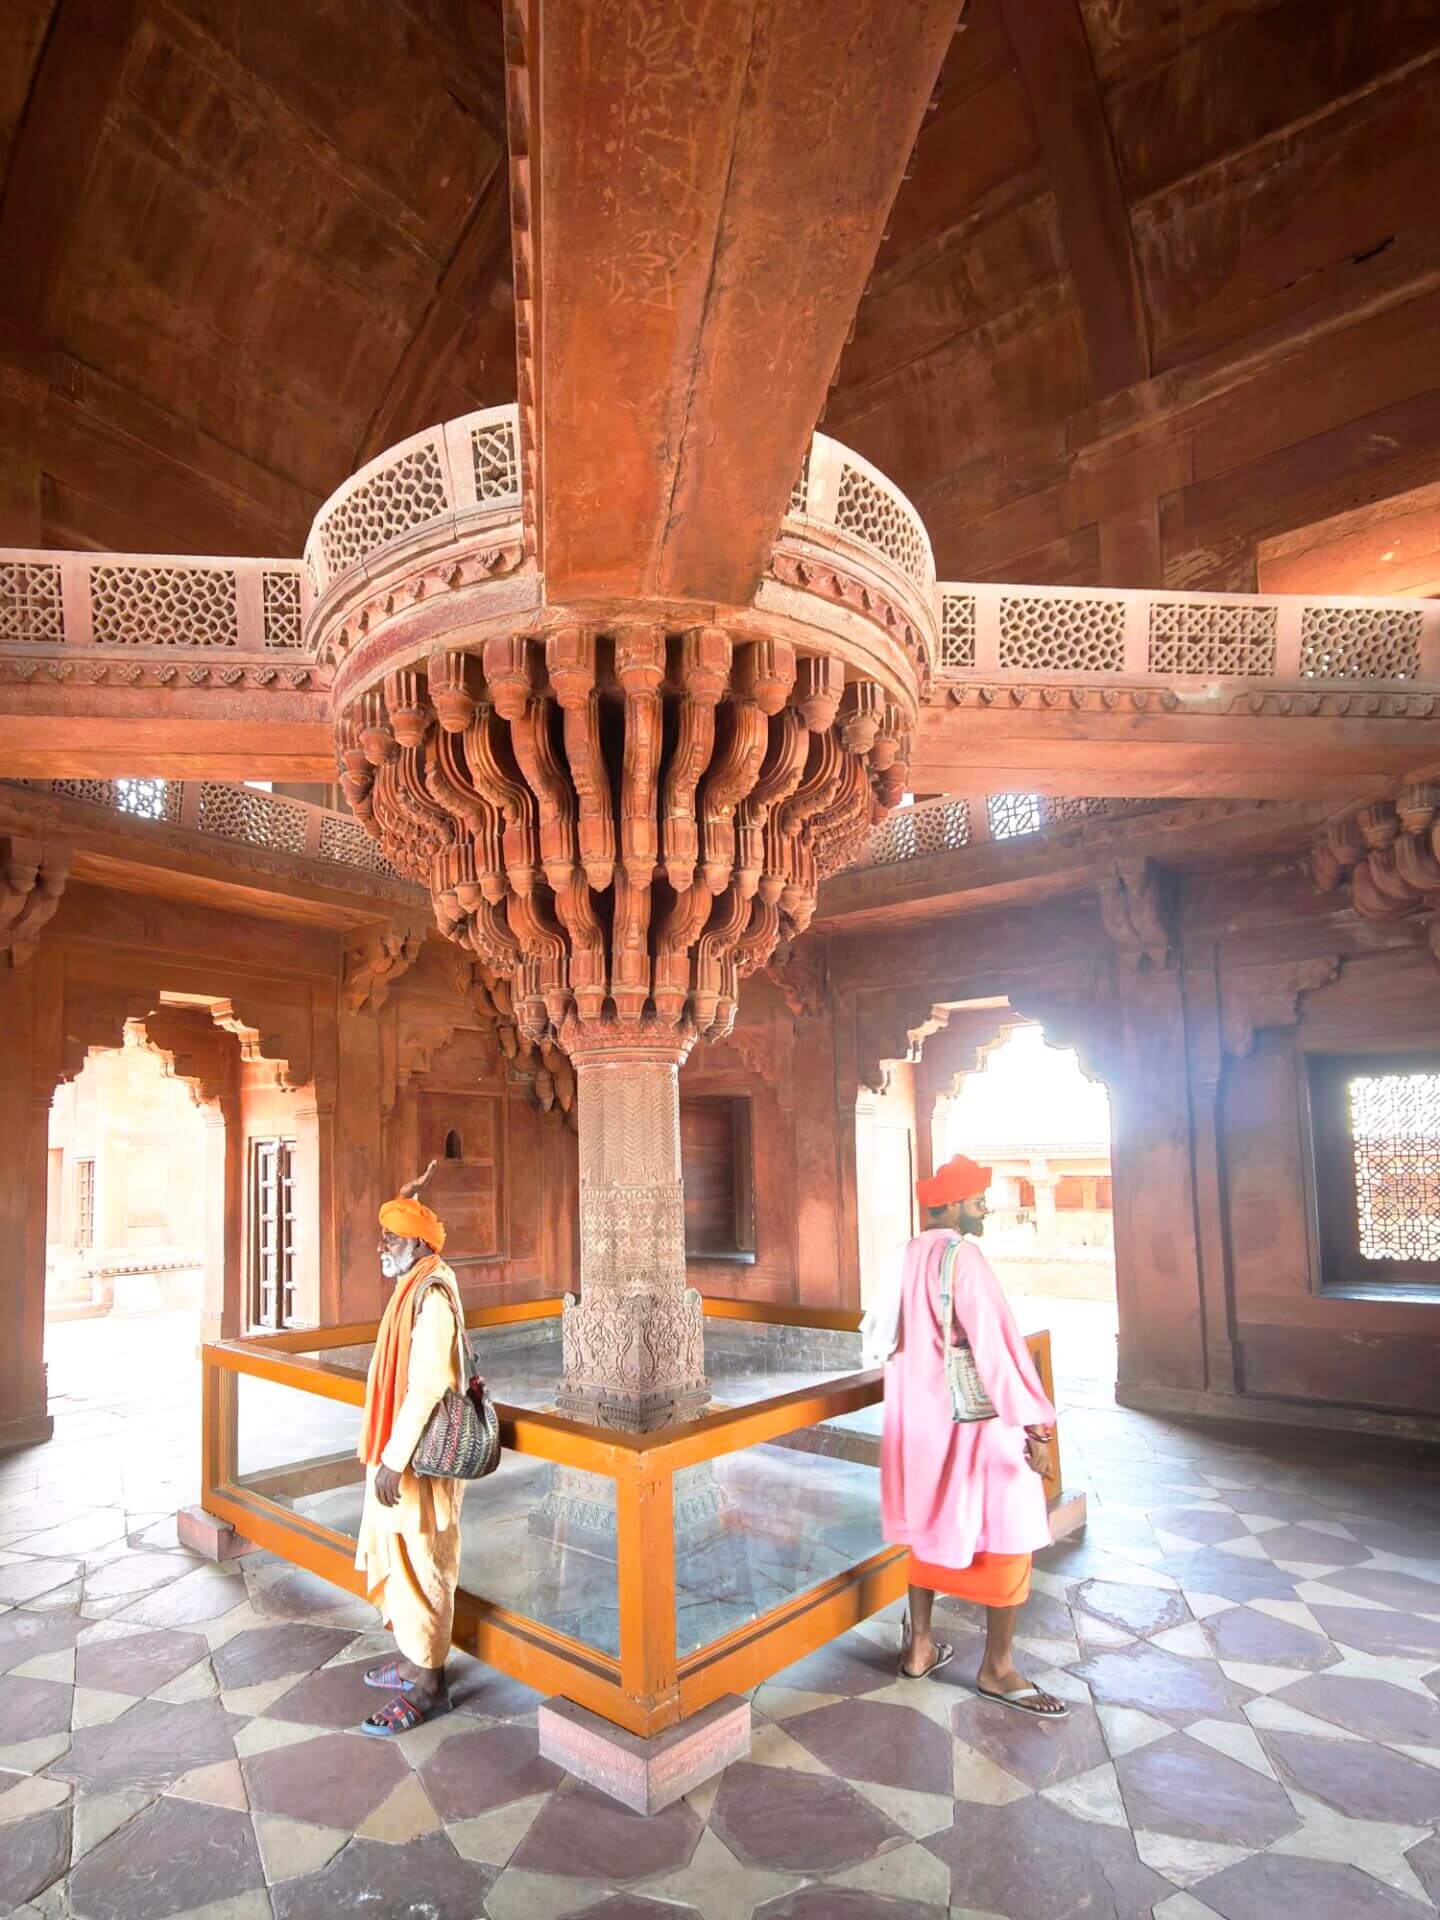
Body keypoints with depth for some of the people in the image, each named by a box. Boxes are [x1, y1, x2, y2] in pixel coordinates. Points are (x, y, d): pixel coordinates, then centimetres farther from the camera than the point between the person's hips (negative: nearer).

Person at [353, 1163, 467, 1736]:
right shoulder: (413, 1286, 4)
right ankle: (414, 1659, 37)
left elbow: (427, 1387, -26)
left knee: (418, 1564, 2)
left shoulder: (431, 1295, -23)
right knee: (396, 1555, 21)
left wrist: (392, 1461, -24)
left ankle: (427, 1685, 17)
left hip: (417, 1458, -10)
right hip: (399, 1451, 10)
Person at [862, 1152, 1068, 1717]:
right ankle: (997, 1669, 16)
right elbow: (994, 1343, -23)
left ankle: (919, 1646, 30)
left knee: (930, 1527, 20)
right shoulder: (961, 1254, -19)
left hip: (917, 1419, 8)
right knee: (1006, 1537, 6)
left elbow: (882, 1334, 14)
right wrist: (1032, 1423, -22)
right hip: (973, 1421, -8)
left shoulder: (907, 1256, 5)